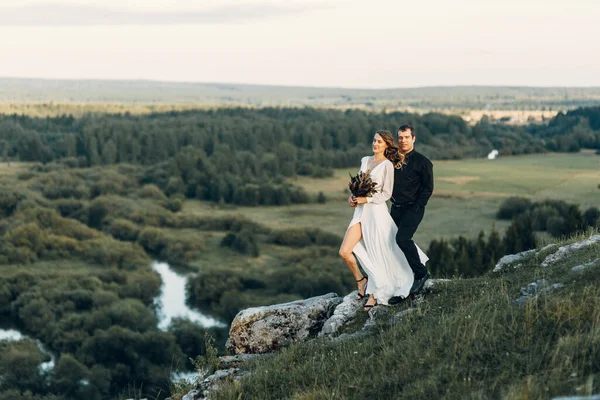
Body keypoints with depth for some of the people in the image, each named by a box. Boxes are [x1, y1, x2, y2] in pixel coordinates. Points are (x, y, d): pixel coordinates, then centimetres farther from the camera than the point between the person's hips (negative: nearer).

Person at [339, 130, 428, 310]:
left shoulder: (387, 165, -6)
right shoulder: (365, 160, 13)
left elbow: (386, 193, -8)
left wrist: (365, 199, -16)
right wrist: (353, 197, 2)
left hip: (376, 211, -6)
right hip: (361, 211, 6)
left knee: (376, 254, 0)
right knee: (344, 252, -4)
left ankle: (374, 295, 12)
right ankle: (361, 281, 18)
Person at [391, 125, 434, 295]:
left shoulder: (422, 162, -5)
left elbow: (428, 188, -6)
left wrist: (417, 207, -11)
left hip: (413, 209, -6)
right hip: (396, 208, 6)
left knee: (402, 239, -22)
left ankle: (421, 273, -8)